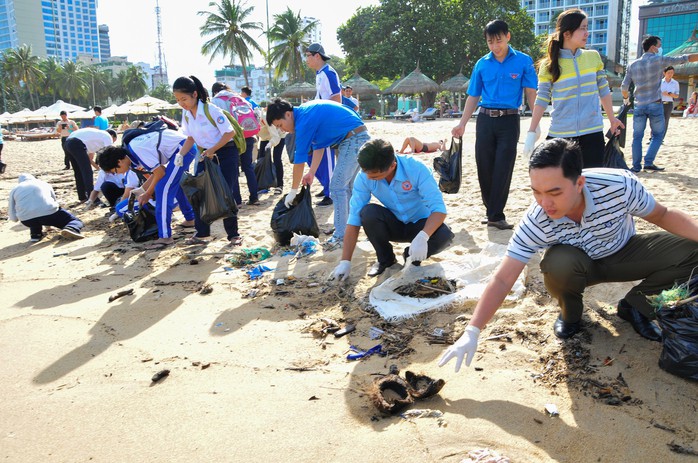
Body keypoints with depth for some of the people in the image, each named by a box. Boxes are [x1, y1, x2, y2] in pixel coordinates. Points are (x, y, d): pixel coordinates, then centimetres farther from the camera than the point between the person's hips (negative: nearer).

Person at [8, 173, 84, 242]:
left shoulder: (14, 190, 23)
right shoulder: (44, 184, 27)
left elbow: (14, 218, 19)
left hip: (27, 221, 2)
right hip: (49, 213, -2)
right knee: (75, 220, 15)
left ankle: (36, 234, 15)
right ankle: (71, 229, -18)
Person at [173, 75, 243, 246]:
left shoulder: (211, 110, -21)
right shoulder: (186, 114, -1)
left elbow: (230, 132, -19)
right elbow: (190, 138, 9)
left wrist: (212, 151, -23)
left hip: (226, 152, -6)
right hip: (206, 154, 7)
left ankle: (233, 234, 4)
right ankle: (201, 232, 14)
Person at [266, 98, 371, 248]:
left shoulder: (304, 121, -20)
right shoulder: (305, 111, 9)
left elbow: (299, 160, -15)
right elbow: (318, 145, 12)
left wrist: (293, 191, -7)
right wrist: (311, 173, 7)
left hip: (354, 139, -10)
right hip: (359, 138, 10)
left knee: (337, 187, -10)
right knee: (346, 186, 16)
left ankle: (341, 236, -8)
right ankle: (349, 227, 25)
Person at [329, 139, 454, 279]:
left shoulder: (416, 169, -27)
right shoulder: (364, 177, -20)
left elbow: (439, 208, -30)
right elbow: (354, 218, -18)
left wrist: (422, 237, -48)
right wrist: (345, 261, -21)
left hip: (419, 224, -1)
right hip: (393, 225, 2)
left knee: (444, 236, -33)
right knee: (368, 212, -29)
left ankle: (412, 256, 1)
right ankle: (385, 258, -2)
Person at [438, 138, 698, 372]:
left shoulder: (620, 185, -32)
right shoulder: (535, 223, -32)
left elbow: (663, 216, -12)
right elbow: (502, 280, -30)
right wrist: (471, 332, -37)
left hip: (623, 254, 2)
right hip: (579, 266, -2)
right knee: (558, 263, -38)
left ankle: (636, 307, 4)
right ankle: (570, 314, -3)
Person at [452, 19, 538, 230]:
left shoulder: (523, 61, 0)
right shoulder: (481, 64, 7)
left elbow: (531, 93, 0)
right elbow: (473, 97, 11)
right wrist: (462, 124, 7)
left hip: (509, 120, -3)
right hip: (485, 119, 3)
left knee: (502, 169, -6)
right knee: (484, 167, 4)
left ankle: (496, 215, 0)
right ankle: (492, 211, 17)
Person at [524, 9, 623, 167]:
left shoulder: (594, 57, 6)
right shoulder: (549, 65, -3)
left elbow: (604, 91, 15)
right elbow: (542, 100, -3)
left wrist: (612, 119, 21)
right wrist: (532, 133, -7)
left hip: (592, 134, 3)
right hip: (559, 136, -2)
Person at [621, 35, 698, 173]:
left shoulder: (633, 65, 4)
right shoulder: (659, 61, -6)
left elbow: (624, 86, 4)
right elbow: (684, 59, -4)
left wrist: (626, 98, 22)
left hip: (639, 106, 3)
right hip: (655, 105, -3)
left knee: (637, 137, 8)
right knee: (658, 135, 9)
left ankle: (636, 166, 6)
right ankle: (648, 162, -1)